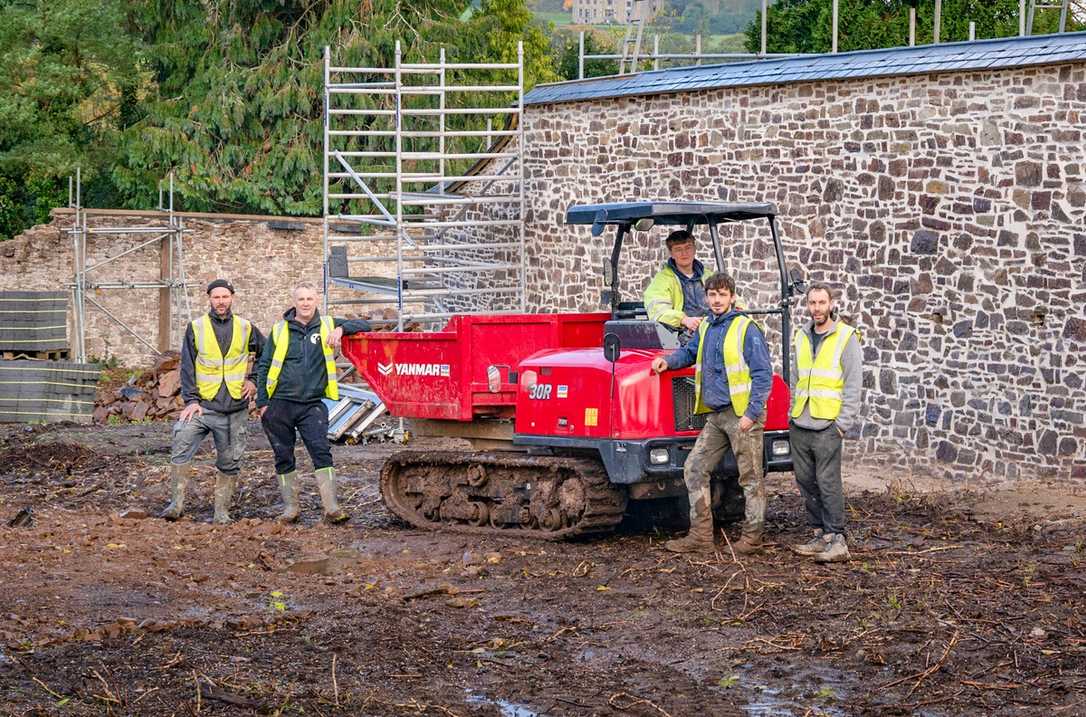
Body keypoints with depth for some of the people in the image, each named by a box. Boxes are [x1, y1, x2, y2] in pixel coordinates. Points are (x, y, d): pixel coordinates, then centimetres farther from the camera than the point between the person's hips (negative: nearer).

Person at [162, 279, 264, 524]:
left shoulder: (246, 328, 7)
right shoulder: (196, 328, 4)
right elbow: (187, 366, 1)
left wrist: (254, 380, 9)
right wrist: (191, 400, -8)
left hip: (235, 409, 1)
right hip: (203, 405, -1)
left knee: (229, 463, 5)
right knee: (181, 449, -18)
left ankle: (222, 511, 13)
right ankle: (176, 502, -14)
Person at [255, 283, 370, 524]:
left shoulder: (327, 326, 6)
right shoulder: (280, 330, 5)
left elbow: (363, 326, 3)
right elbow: (264, 366, 9)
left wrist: (341, 329, -16)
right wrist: (262, 402, 1)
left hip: (312, 405, -1)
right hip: (280, 405, 1)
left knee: (321, 452, -13)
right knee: (284, 458, 6)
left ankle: (331, 508, -14)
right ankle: (290, 507, 18)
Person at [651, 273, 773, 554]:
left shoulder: (746, 329, -10)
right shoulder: (705, 328, 12)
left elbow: (763, 375, -12)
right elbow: (689, 352, 31)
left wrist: (752, 414, -17)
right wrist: (668, 360, 10)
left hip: (742, 414, -8)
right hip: (715, 415, 8)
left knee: (750, 477, 2)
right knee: (694, 469, 5)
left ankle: (752, 536, 11)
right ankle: (700, 535, 9)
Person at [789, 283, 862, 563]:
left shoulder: (846, 337, -5)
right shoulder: (801, 337, 13)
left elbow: (853, 384, -8)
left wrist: (843, 423, -12)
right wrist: (794, 412, 14)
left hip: (827, 426, -6)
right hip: (799, 425, 6)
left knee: (828, 483, -10)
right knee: (806, 482, 7)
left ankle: (837, 541, -8)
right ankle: (821, 535, 16)